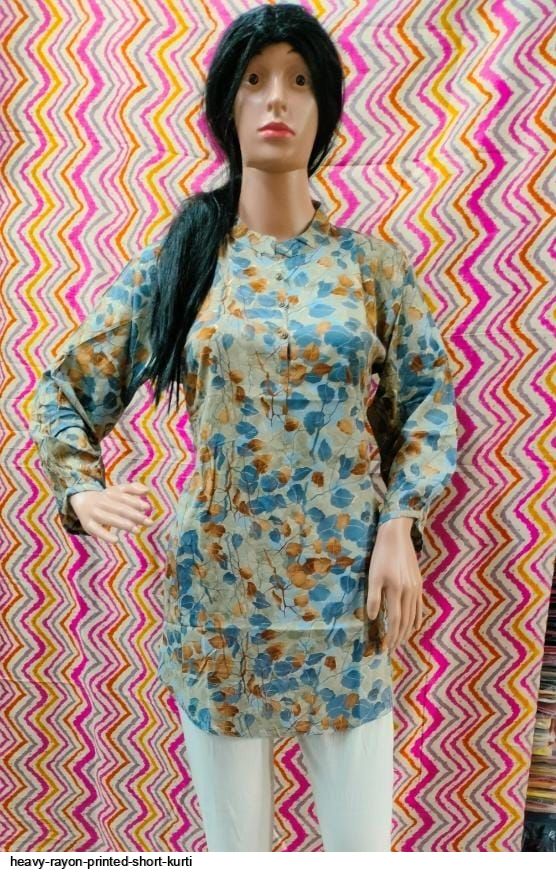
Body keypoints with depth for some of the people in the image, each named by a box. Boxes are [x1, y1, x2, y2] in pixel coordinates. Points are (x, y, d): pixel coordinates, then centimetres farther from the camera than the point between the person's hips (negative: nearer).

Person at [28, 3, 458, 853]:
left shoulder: (371, 261, 2)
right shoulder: (176, 259, 1)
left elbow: (431, 398, 5)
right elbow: (65, 390, 7)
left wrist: (400, 525, -6)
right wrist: (81, 490, -10)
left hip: (346, 584, 1)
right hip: (218, 586, 0)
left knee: (362, 836, 14)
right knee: (233, 839, 16)